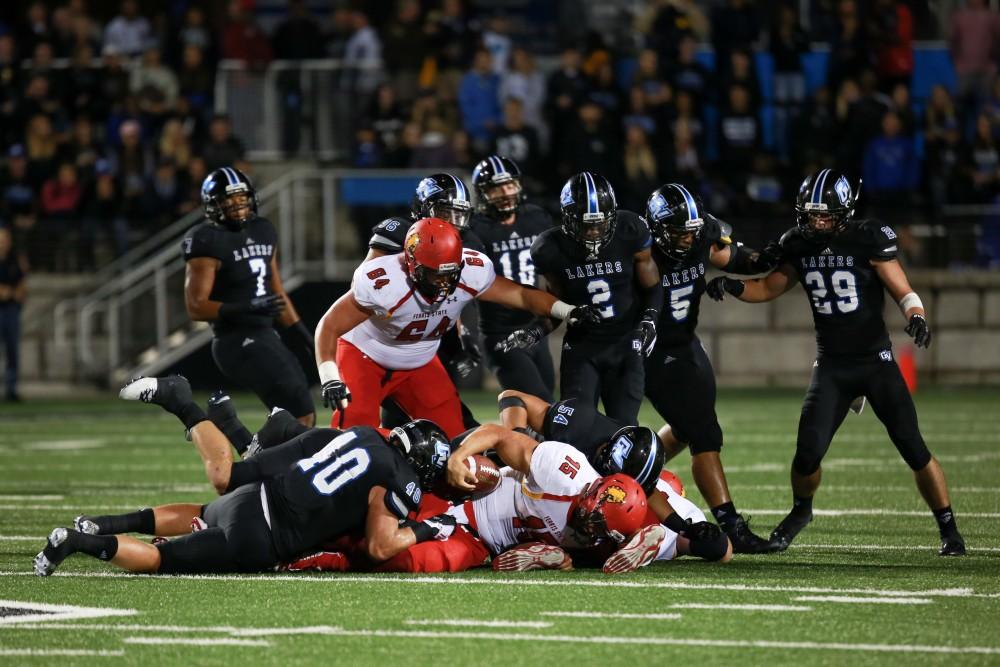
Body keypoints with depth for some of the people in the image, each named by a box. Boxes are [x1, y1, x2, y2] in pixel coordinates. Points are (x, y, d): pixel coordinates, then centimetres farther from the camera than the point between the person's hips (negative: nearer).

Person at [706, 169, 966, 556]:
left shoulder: (869, 240, -12)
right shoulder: (799, 246, 1)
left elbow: (903, 292, -10)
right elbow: (769, 288, 12)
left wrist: (916, 317, -31)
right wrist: (733, 287, -6)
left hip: (876, 361, -3)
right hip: (831, 366, 3)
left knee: (913, 448, -7)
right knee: (808, 452, -7)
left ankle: (948, 529, 6)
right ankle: (800, 511, 23)